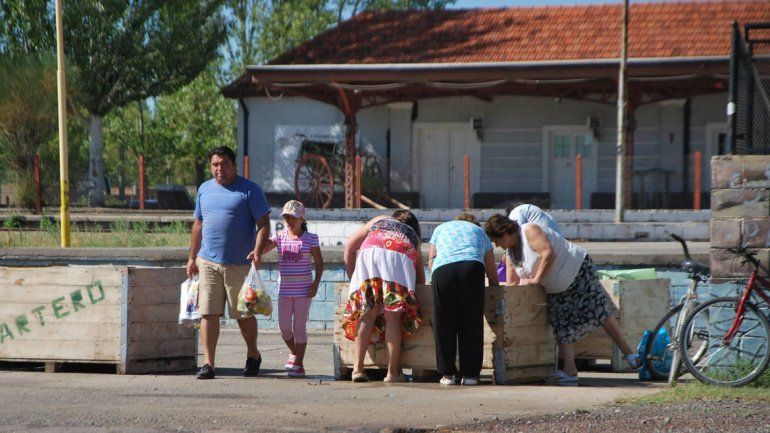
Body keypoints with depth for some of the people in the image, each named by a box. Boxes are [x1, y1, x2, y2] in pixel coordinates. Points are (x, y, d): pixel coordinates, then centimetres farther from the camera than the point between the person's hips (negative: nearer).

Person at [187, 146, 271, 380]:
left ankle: (253, 355, 28)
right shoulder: (204, 189, 14)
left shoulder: (249, 190, -1)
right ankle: (208, 363, -3)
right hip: (208, 262, 4)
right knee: (208, 314, -4)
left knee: (243, 313, 6)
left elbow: (263, 223, -5)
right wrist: (192, 257, 20)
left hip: (239, 264, -4)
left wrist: (258, 250, -20)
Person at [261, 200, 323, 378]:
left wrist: (315, 283, -8)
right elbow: (264, 248, -8)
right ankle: (293, 352, 33)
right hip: (285, 288, 3)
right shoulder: (280, 237, 3)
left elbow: (319, 263, 0)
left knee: (299, 326, 0)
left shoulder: (310, 239, -2)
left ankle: (299, 364, 5)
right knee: (284, 326, 6)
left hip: (303, 289, -3)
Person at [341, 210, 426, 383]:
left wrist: (353, 278, 32)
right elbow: (421, 279, 32)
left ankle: (358, 367, -9)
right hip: (399, 258, 0)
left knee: (367, 314, 1)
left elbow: (349, 246, 28)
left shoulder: (379, 221, 38)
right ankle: (392, 372, -6)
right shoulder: (414, 237, 38)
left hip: (369, 252, 0)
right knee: (393, 317, -1)